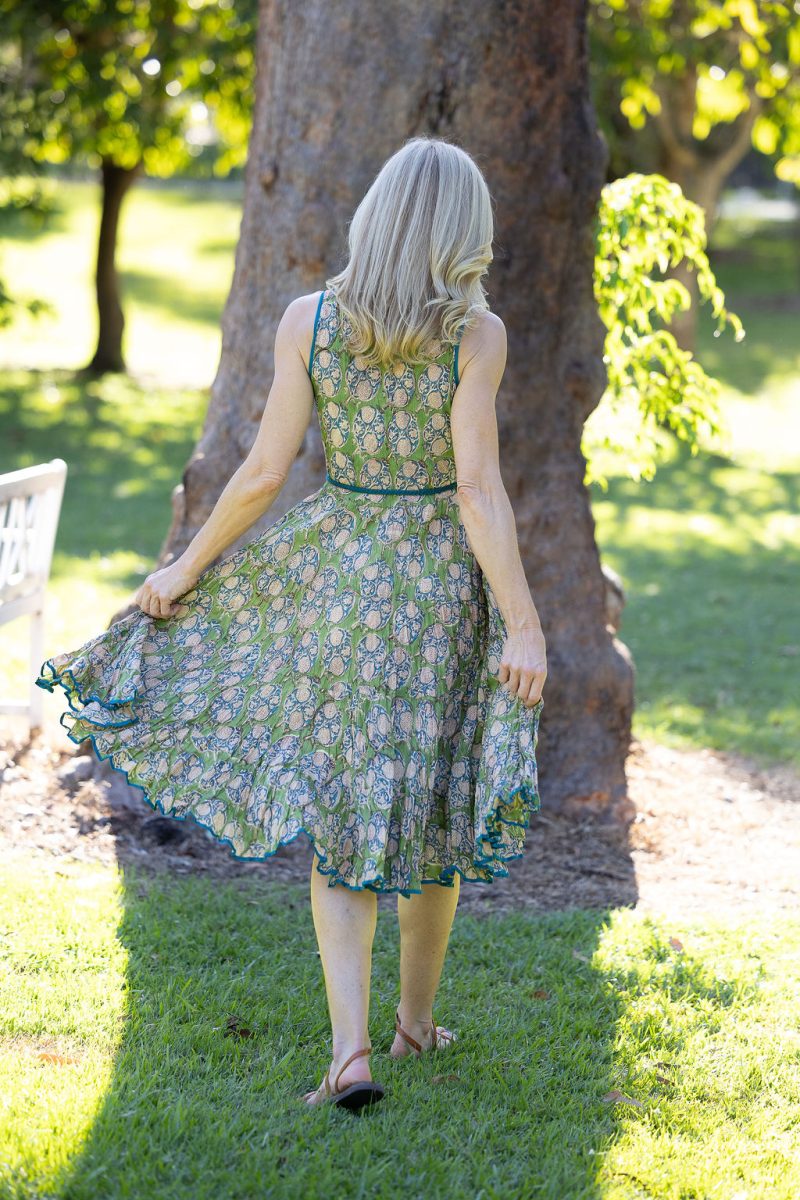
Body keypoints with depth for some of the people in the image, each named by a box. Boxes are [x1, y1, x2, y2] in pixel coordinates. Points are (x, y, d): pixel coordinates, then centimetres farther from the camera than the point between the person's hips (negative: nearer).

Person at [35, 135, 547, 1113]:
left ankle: (351, 1050, -6)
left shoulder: (308, 320, -7)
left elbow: (264, 470, -6)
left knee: (336, 812, 7)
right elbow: (479, 489, -17)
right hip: (442, 579, 0)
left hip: (336, 566, 1)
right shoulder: (476, 333, -12)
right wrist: (524, 624, -14)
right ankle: (416, 1018, 32)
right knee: (430, 796, 17)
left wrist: (187, 566, 7)